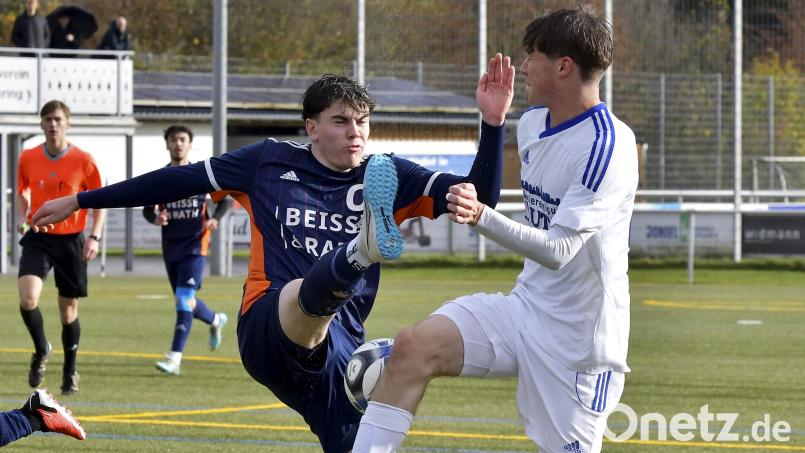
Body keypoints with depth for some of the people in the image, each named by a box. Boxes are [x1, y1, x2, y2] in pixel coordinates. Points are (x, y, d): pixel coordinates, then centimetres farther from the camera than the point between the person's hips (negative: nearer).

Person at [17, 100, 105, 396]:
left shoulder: (83, 161, -6)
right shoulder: (28, 158, 1)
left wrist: (94, 237, -9)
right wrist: (23, 217, -1)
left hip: (71, 240, -1)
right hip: (37, 238, 1)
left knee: (69, 309, 6)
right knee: (27, 298, -20)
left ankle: (70, 371, 26)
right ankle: (41, 350, 7)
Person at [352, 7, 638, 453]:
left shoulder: (606, 147, -21)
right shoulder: (532, 123, 6)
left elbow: (558, 250, -29)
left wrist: (482, 216, -41)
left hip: (576, 333, -8)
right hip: (525, 306, 8)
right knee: (412, 347, -13)